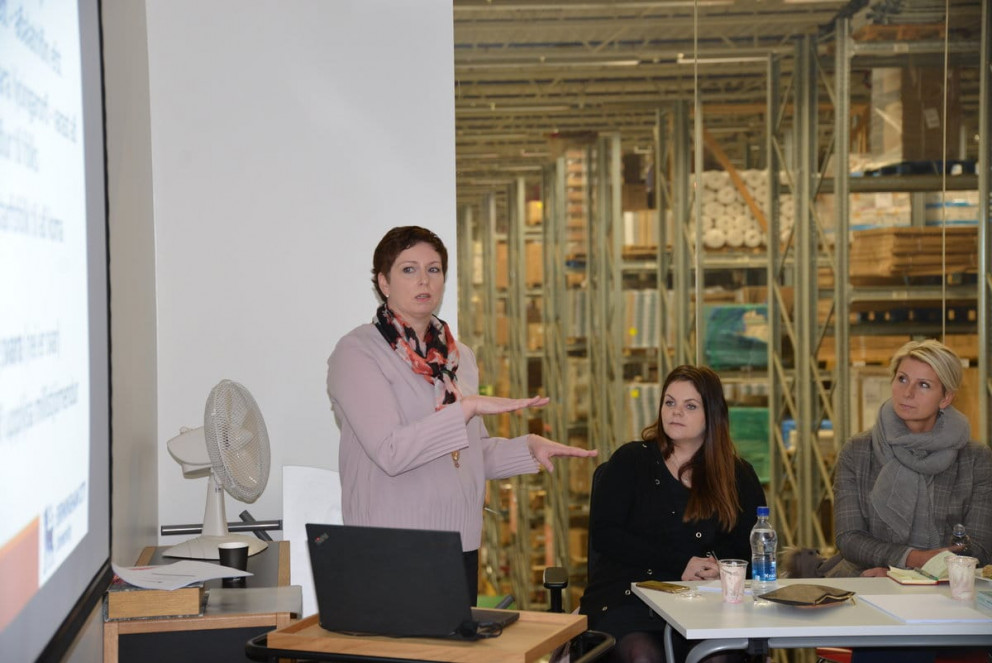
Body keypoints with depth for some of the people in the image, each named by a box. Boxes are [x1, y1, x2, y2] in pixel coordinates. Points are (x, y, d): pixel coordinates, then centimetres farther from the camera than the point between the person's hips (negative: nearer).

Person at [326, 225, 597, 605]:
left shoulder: (458, 356, 13)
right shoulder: (357, 352, -8)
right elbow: (390, 451, -20)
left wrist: (528, 448, 2)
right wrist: (467, 407, -22)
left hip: (461, 543, 6)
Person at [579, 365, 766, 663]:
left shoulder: (739, 476, 15)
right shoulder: (630, 460, 9)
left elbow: (752, 550, 10)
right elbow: (604, 535, -1)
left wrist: (718, 566, -14)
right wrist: (680, 564, -9)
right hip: (627, 596, -1)